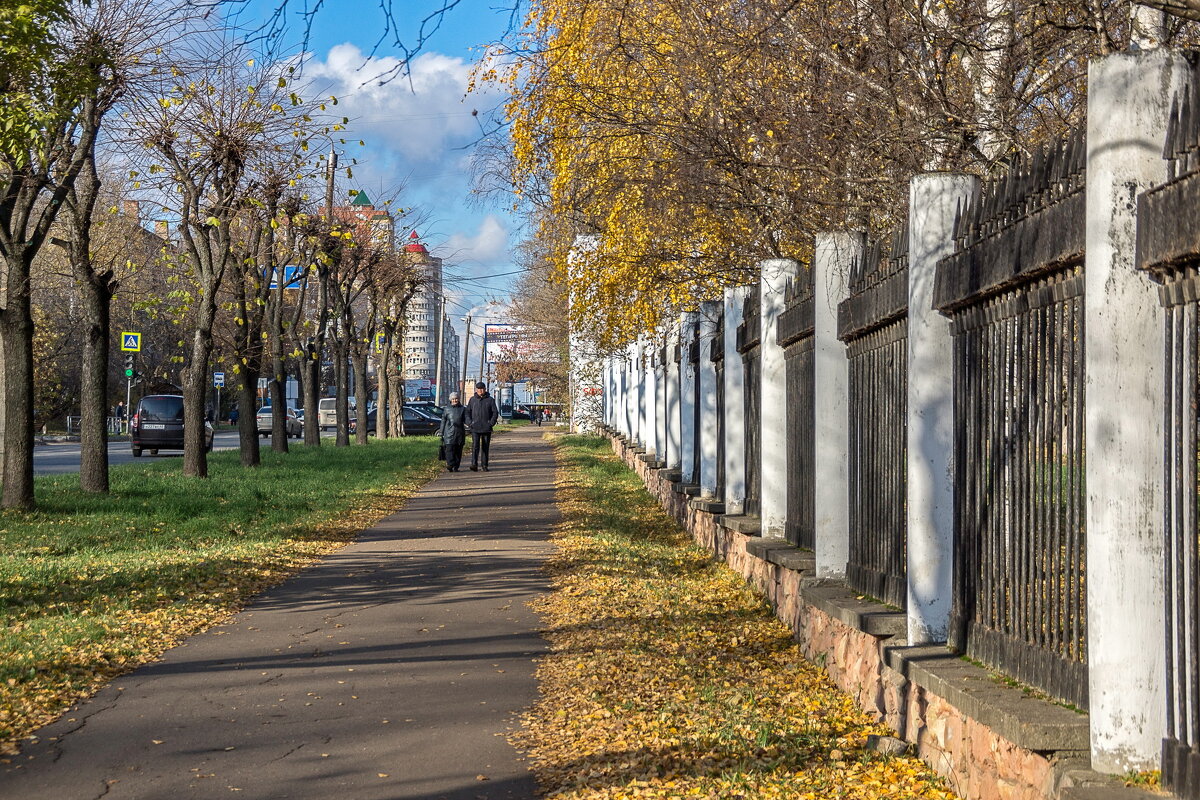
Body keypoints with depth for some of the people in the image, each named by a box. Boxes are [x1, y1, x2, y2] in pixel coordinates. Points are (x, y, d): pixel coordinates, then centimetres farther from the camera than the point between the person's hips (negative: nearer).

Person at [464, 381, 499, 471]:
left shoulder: (490, 400, 5)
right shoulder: (472, 400, 9)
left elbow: (495, 413, 4)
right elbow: (467, 412, 12)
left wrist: (491, 423, -8)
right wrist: (469, 423, -2)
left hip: (486, 428, 0)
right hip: (475, 428, 0)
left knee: (485, 447, 5)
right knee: (475, 446, -13)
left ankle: (484, 465, 12)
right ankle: (474, 464, -20)